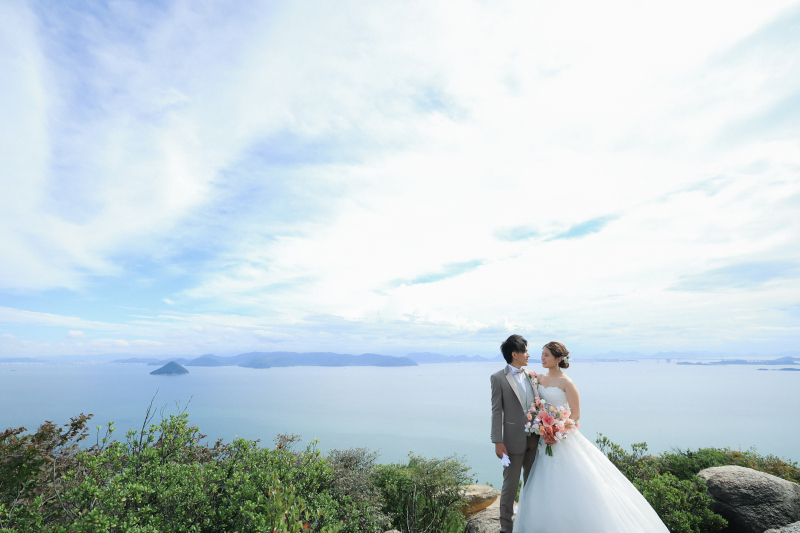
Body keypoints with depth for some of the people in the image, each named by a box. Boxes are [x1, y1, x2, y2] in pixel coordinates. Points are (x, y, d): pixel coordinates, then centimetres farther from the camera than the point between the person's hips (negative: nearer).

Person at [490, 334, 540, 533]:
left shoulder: (531, 377, 6)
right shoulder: (498, 378, -9)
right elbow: (496, 412, -10)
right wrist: (497, 442, -11)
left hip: (535, 439, 5)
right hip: (514, 440, -5)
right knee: (510, 486, 8)